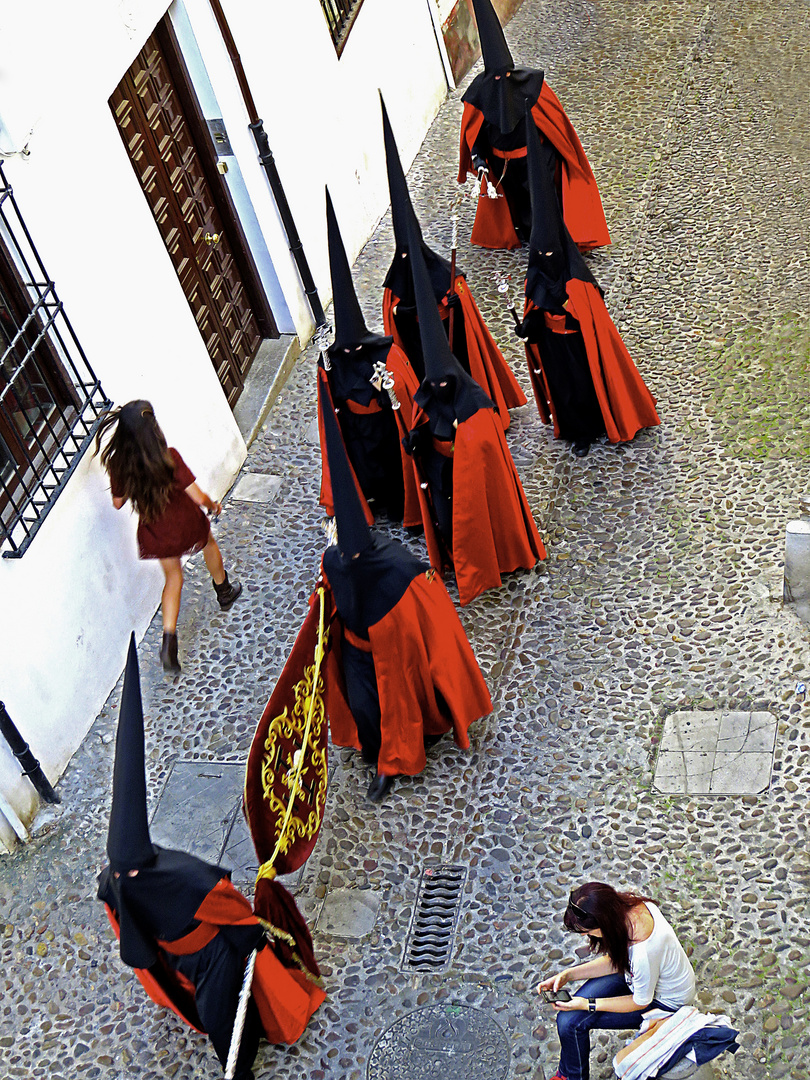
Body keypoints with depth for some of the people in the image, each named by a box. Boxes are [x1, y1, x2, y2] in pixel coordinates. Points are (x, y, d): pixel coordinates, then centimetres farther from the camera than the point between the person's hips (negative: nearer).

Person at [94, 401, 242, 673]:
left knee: (173, 578, 25)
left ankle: (169, 639, 13)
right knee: (209, 544, 33)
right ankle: (224, 592, 58)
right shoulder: (168, 457, -30)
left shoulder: (118, 464, -18)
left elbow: (118, 502, -2)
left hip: (155, 533, 3)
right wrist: (213, 505, -3)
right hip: (186, 523, -3)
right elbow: (198, 497, -25)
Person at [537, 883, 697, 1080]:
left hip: (664, 1002, -7)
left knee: (571, 1021, -10)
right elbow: (616, 961, -3)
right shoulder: (627, 905, -20)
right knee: (572, 1006, -4)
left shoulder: (644, 954, -41)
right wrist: (568, 975, -9)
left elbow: (641, 1002, -19)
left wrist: (587, 1004, -16)